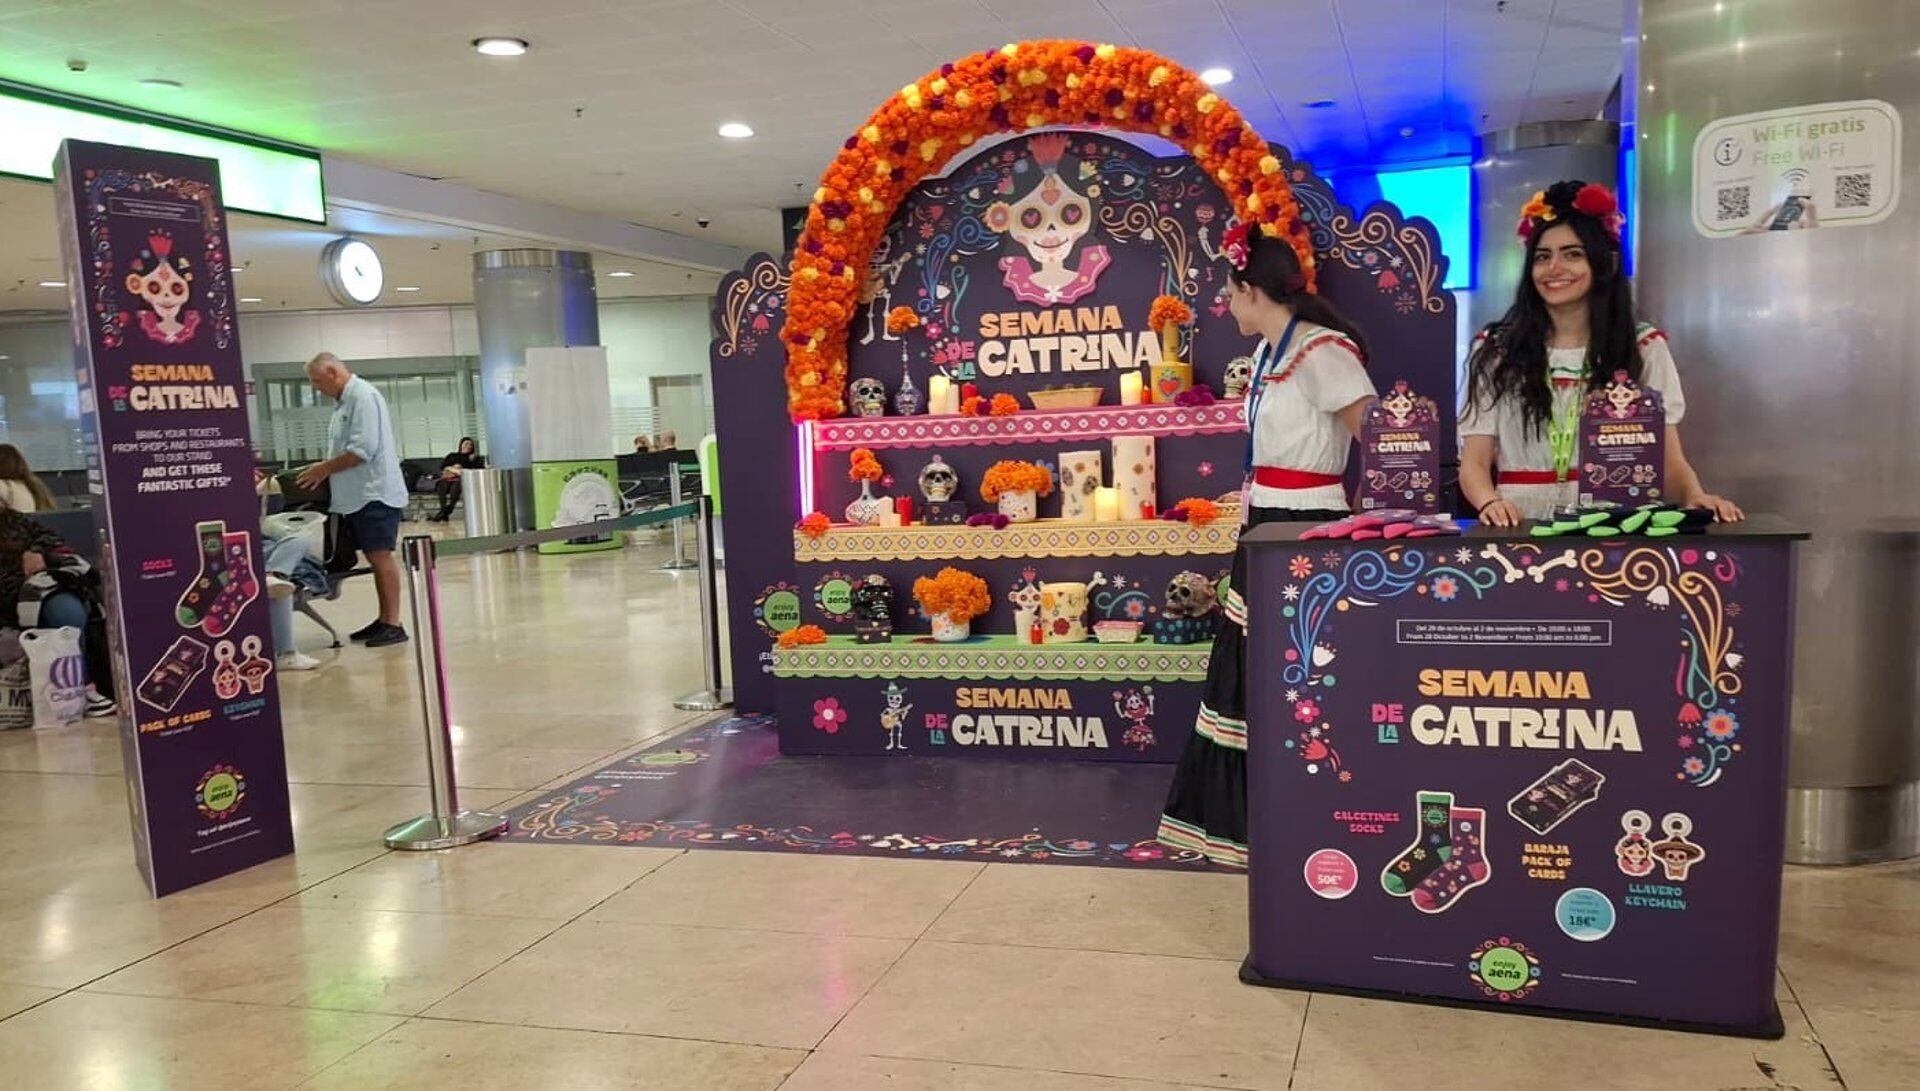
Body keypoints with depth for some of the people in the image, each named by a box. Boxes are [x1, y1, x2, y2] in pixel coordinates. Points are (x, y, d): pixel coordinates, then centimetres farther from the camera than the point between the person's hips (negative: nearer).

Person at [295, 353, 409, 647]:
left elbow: (363, 449, -20)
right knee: (375, 557, 12)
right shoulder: (345, 401, 16)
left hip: (375, 493, -9)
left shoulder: (362, 396, -13)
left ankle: (393, 625, -4)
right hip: (359, 495, 9)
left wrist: (324, 469, -12)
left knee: (380, 555, -7)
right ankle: (384, 619, 18)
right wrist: (324, 470, 10)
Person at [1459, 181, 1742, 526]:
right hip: (1522, 529, -1)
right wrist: (1490, 503, -20)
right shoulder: (1496, 350, 9)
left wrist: (1695, 496, -17)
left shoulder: (1644, 349, 11)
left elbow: (1669, 461, 5)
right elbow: (1474, 463, 2)